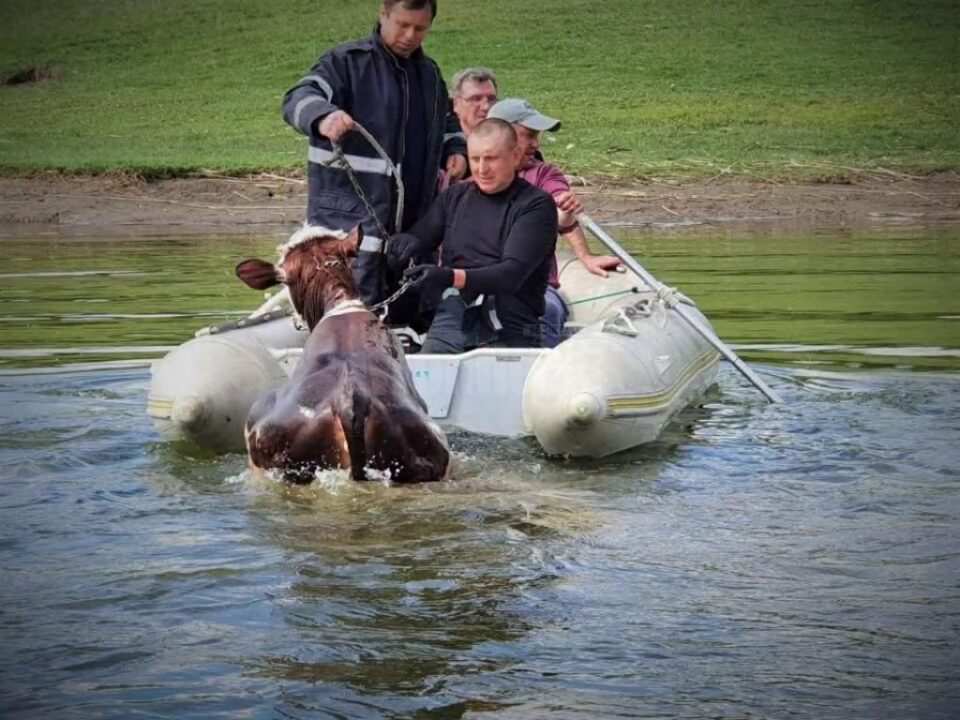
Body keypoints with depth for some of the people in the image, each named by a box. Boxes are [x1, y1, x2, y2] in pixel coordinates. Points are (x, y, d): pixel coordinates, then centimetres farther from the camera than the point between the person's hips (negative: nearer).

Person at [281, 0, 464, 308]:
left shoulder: (430, 73, 18)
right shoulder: (347, 62, -4)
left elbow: (443, 128, 33)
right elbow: (299, 98, -19)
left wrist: (455, 152, 10)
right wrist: (323, 116, -43)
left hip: (409, 222, 7)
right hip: (348, 221, -7)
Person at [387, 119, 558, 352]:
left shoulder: (537, 204, 3)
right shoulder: (455, 196, 20)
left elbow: (512, 273, -9)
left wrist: (452, 277, -25)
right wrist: (405, 243, -9)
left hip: (509, 330, -3)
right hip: (453, 316, 3)